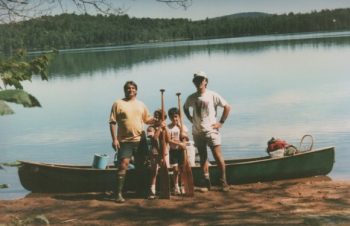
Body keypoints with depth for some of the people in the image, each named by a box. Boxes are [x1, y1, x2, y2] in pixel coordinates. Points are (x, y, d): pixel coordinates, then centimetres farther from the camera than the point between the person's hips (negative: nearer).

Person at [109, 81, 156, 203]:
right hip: (124, 141, -4)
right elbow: (112, 122, -4)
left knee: (140, 166, 12)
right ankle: (119, 193, -10)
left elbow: (147, 119, 16)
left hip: (140, 140, 4)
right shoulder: (118, 103, -1)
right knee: (123, 166, -12)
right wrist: (114, 139, -11)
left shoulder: (141, 104, 12)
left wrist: (156, 119, -6)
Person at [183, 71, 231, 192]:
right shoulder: (191, 98, 4)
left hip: (211, 130, -3)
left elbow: (227, 107, -1)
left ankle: (223, 181, 1)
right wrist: (191, 119, 10)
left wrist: (221, 122, -4)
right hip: (197, 132, 3)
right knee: (203, 157, 7)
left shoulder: (212, 95, -5)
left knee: (218, 156, -8)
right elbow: (185, 108, 24)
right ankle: (206, 182, 13)